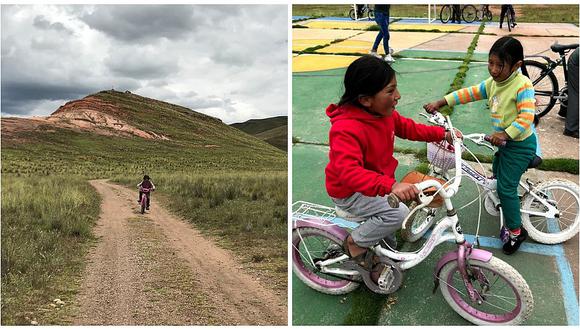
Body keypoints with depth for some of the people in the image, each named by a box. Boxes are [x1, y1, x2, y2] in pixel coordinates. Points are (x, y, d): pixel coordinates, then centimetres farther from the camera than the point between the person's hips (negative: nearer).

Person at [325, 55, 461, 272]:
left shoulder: (383, 113, -5)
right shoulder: (346, 130, -34)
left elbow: (407, 128, 13)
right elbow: (348, 172, -47)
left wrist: (441, 134, 4)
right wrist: (390, 186, -58)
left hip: (377, 182, 9)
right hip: (349, 192, -9)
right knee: (398, 213, -23)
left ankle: (386, 241, 39)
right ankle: (355, 243, -1)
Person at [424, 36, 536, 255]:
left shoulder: (522, 85, -23)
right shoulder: (493, 83, 1)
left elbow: (526, 116, -30)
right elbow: (469, 93, 3)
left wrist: (505, 134, -41)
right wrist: (440, 102, -4)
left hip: (520, 144, -9)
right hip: (504, 141, 9)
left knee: (506, 187, -6)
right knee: (497, 173, 25)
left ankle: (515, 231, 10)